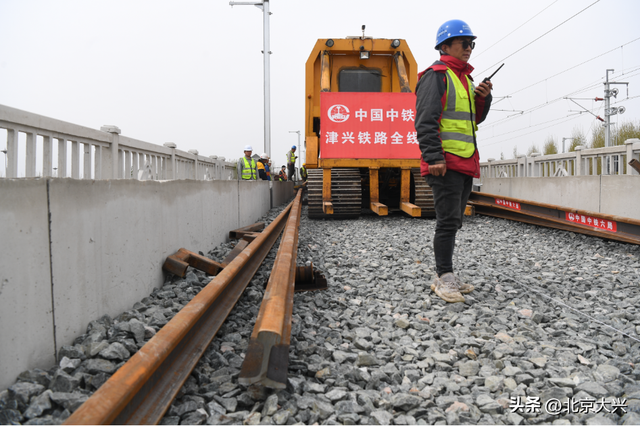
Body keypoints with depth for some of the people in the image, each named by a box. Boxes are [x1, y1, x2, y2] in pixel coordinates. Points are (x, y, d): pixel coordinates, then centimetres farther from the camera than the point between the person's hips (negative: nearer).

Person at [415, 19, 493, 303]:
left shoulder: (465, 79, 22)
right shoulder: (436, 76, -6)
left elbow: (475, 119, 25)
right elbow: (425, 120, -15)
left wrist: (483, 98, 6)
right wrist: (434, 157, -23)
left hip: (465, 163, 10)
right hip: (445, 163, -9)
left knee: (453, 221, 11)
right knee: (448, 220, -10)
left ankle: (442, 277, 19)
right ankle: (445, 278, -2)